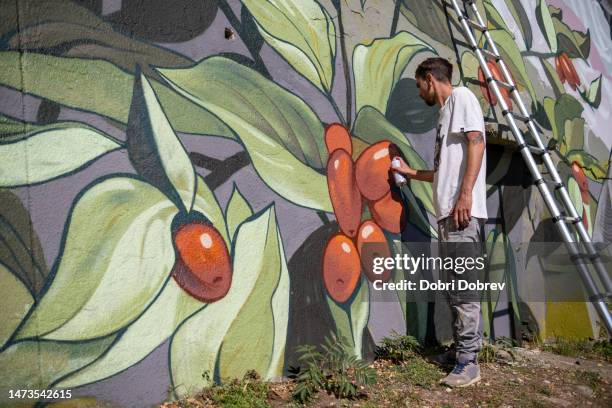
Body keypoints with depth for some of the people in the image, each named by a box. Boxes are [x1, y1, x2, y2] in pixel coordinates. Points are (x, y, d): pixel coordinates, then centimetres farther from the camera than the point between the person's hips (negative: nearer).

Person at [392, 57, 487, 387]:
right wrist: (411, 172, 39)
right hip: (447, 210, 10)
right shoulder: (445, 112, 27)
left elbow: (476, 143, -13)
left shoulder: (461, 96, 2)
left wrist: (466, 194, -22)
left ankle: (468, 362, -7)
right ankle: (463, 347, 17)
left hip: (463, 209, -10)